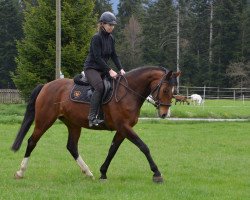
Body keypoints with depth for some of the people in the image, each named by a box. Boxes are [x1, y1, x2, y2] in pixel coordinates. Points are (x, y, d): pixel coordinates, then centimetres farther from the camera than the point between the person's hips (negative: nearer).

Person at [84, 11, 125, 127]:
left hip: (103, 68, 9)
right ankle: (92, 117, -34)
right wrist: (109, 71, -24)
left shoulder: (111, 38, 8)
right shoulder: (97, 38, -15)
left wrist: (120, 69, -6)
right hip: (91, 68, -9)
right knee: (100, 87, -31)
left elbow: (114, 55, 9)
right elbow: (97, 57, -20)